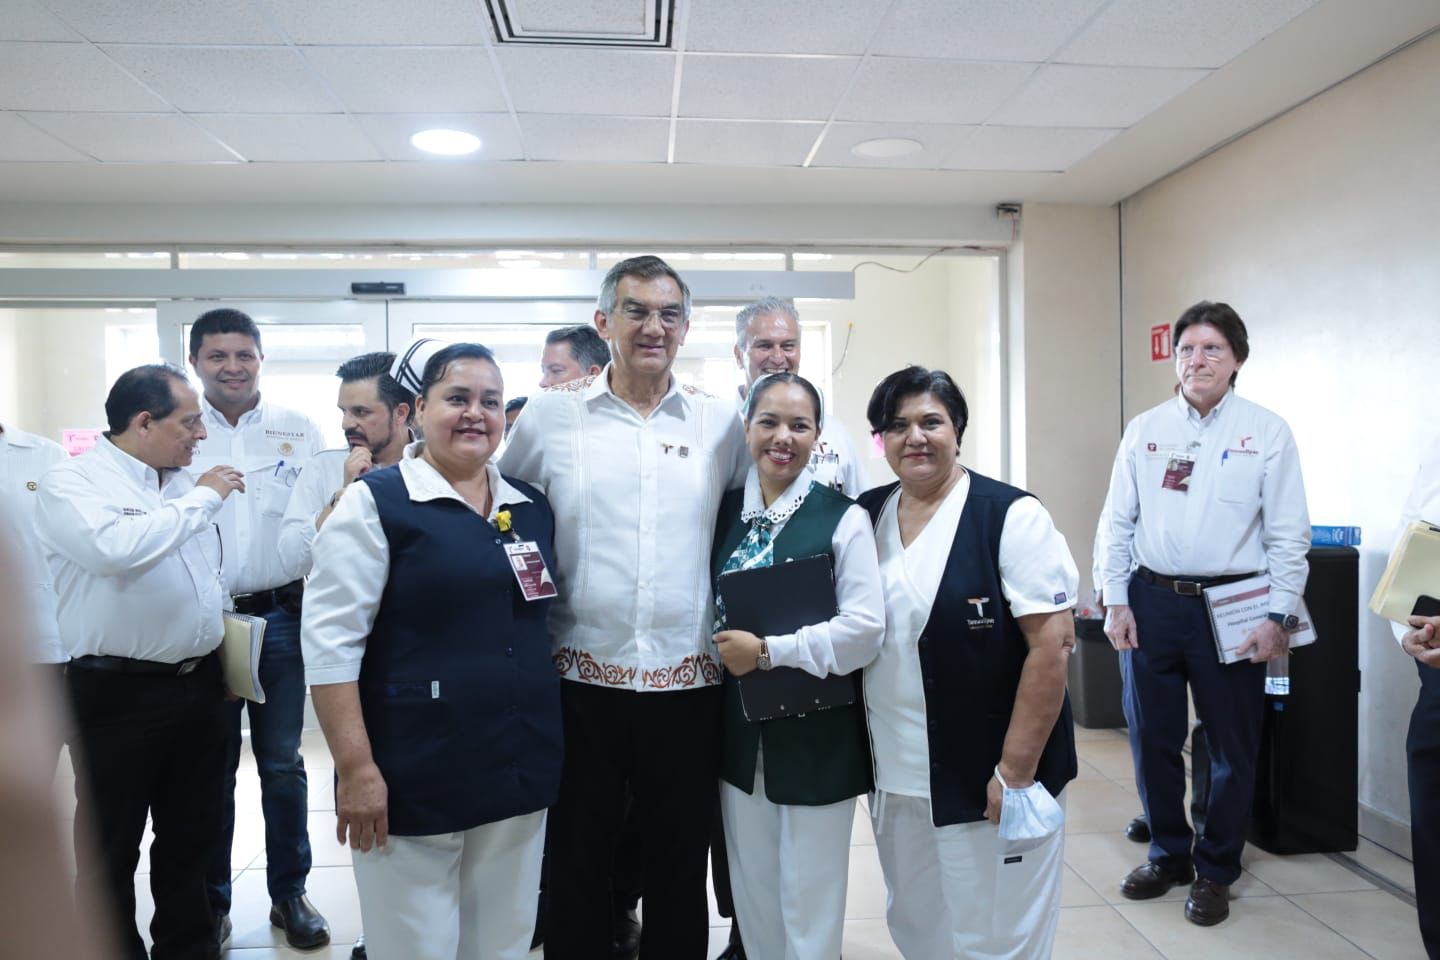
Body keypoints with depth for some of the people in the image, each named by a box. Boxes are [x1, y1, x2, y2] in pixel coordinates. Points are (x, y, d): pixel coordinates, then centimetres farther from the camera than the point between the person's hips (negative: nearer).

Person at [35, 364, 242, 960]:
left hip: (197, 685, 6)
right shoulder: (72, 482, -11)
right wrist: (202, 498, -21)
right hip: (118, 693, -6)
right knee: (110, 849, 8)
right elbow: (116, 548, -31)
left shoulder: (184, 484, 10)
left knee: (191, 836, 17)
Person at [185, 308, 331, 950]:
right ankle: (211, 899, 27)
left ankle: (290, 893, 23)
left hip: (280, 615, 0)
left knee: (284, 764, 8)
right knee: (211, 765, 12)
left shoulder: (300, 431, 5)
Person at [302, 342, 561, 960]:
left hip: (521, 773, 5)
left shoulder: (533, 507, 8)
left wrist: (545, 744, 14)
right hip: (413, 779, -5)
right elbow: (329, 642, -13)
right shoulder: (376, 502, -8)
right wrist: (356, 769, -16)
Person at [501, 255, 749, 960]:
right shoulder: (550, 414, 1)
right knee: (577, 863, 13)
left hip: (687, 683, 1)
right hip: (582, 681, -1)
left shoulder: (721, 423, 3)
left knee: (680, 867, 15)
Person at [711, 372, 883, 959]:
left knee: (810, 907, 9)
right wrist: (728, 652, -1)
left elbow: (865, 629, -16)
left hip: (817, 737, -4)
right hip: (741, 732, 4)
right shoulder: (725, 511, 4)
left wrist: (767, 651, -18)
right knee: (752, 896, 17)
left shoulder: (843, 517, -10)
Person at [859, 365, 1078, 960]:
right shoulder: (866, 516, 5)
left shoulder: (1010, 516, -11)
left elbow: (1052, 644, -15)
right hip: (894, 779, 5)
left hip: (988, 779, -5)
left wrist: (1016, 773, -17)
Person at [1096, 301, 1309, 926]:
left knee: (1232, 746, 8)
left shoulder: (1267, 432, -1)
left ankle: (1216, 871, 27)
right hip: (1151, 601, 2)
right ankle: (1169, 853, 32)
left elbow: (1289, 533, -2)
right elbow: (1118, 522, 5)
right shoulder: (1145, 430, 5)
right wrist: (1116, 602, -1)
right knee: (1152, 738, 11)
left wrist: (1278, 617, -7)